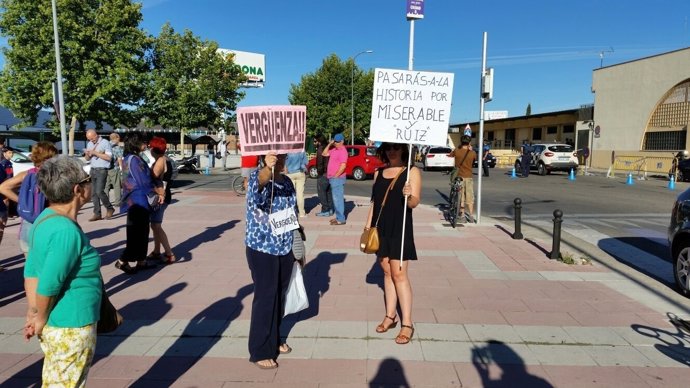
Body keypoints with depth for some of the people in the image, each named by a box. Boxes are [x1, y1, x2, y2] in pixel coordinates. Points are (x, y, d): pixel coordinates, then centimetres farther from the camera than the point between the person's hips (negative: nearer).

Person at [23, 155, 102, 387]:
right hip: (71, 328, -9)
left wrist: (33, 312, 8)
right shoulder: (67, 231, -27)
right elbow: (48, 284, -26)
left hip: (56, 324, 9)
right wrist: (41, 318, -10)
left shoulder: (46, 218, 3)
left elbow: (31, 270, 7)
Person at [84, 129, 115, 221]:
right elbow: (87, 159, 22)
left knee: (99, 191, -15)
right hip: (92, 170, 7)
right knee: (93, 193, 4)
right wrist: (87, 154, -1)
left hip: (102, 170, -7)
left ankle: (109, 208, 5)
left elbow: (108, 157, -12)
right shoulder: (89, 144, 16)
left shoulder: (105, 143, -5)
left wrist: (95, 153, -15)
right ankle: (97, 214, 8)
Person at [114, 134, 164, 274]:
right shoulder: (134, 159, -16)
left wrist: (158, 190, 6)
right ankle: (123, 261, -1)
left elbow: (145, 178, 15)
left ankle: (141, 260, 21)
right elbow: (144, 182, -19)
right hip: (138, 200, -10)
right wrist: (159, 191, -5)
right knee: (137, 233, -5)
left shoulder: (129, 158, 15)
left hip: (136, 200, 10)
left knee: (141, 231, 14)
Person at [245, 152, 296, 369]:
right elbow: (258, 183, -40)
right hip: (262, 249, -6)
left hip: (285, 248, 7)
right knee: (265, 298, 1)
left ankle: (274, 340, 36)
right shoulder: (257, 177, -13)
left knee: (278, 296, 17)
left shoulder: (287, 182, 7)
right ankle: (260, 351, 16)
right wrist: (267, 168, -62)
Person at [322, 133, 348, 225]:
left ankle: (341, 219, -6)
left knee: (338, 198, -9)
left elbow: (343, 166, -22)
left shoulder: (342, 151, -15)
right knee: (336, 198, 14)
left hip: (337, 178, -10)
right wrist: (329, 144, 6)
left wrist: (335, 176, -19)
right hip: (332, 178, 10)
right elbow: (324, 154, 16)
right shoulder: (334, 149, 14)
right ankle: (338, 217, 22)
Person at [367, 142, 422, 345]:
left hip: (400, 229, -5)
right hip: (380, 228, 5)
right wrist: (368, 226, 12)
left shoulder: (412, 172, -4)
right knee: (387, 272, 11)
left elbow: (415, 202, -12)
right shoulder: (379, 173, 11)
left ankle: (407, 324, 3)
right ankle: (390, 316, 22)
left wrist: (409, 195, -34)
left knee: (399, 274, -5)